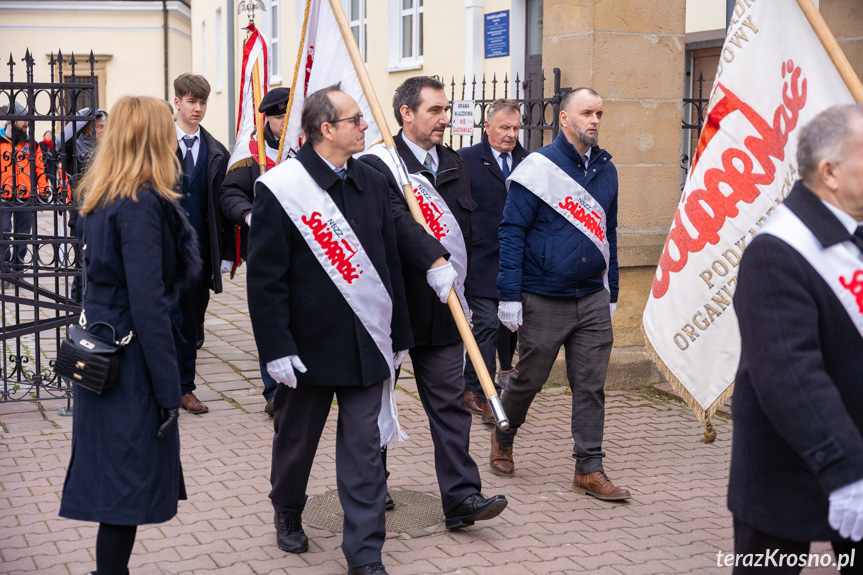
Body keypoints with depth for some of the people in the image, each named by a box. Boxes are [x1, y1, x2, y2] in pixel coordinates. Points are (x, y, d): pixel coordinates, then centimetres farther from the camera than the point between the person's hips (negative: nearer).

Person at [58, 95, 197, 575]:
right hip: (132, 362, -9)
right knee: (130, 481, 0)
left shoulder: (102, 197, 9)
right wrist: (169, 388, -17)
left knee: (113, 477, 16)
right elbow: (148, 302, -21)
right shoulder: (143, 204, -18)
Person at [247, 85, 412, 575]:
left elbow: (390, 263, 11)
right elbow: (265, 277, -12)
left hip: (367, 344, 4)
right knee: (297, 438, 15)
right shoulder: (281, 188, -10)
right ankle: (288, 512, 42)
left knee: (364, 449, 3)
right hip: (309, 346, -3)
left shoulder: (373, 184, 7)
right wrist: (277, 348, -16)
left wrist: (398, 334, 11)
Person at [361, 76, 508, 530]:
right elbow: (397, 219, -26)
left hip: (442, 305, 5)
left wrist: (458, 280, 12)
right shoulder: (378, 165, -10)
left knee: (449, 399, 1)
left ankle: (461, 496, 0)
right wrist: (434, 262, -37)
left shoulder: (454, 165, 13)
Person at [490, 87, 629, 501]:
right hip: (544, 299, -4)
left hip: (592, 299, 5)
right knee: (529, 378, 9)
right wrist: (510, 296, -14)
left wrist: (611, 294, 16)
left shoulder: (606, 169, 10)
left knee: (591, 385, 3)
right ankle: (502, 438, 34)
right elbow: (512, 230, -9)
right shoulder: (538, 167, -8)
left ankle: (589, 468, 10)